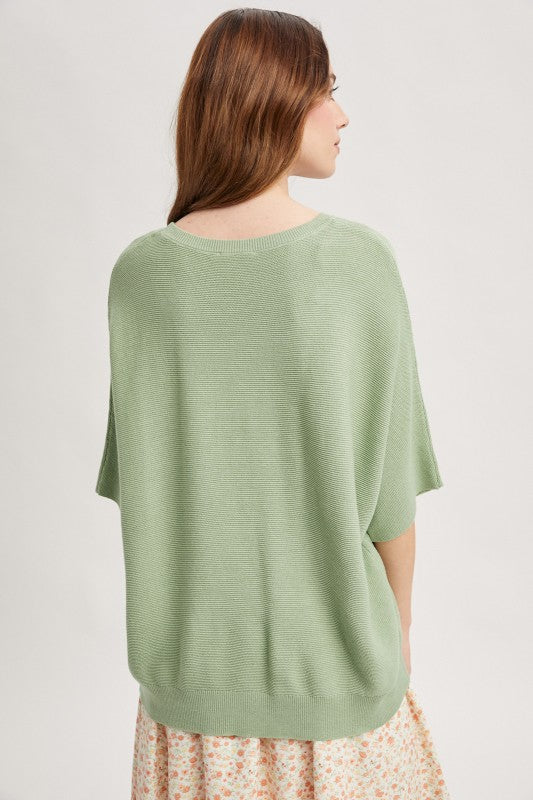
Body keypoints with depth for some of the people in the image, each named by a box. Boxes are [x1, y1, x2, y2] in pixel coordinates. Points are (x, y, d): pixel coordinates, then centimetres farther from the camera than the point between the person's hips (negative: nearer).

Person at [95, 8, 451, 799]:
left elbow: (136, 483, -4)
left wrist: (164, 629, 11)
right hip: (333, 646, -1)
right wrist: (399, 630, 6)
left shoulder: (141, 270, -11)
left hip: (194, 658, 2)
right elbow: (392, 483, -10)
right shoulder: (359, 260, -17)